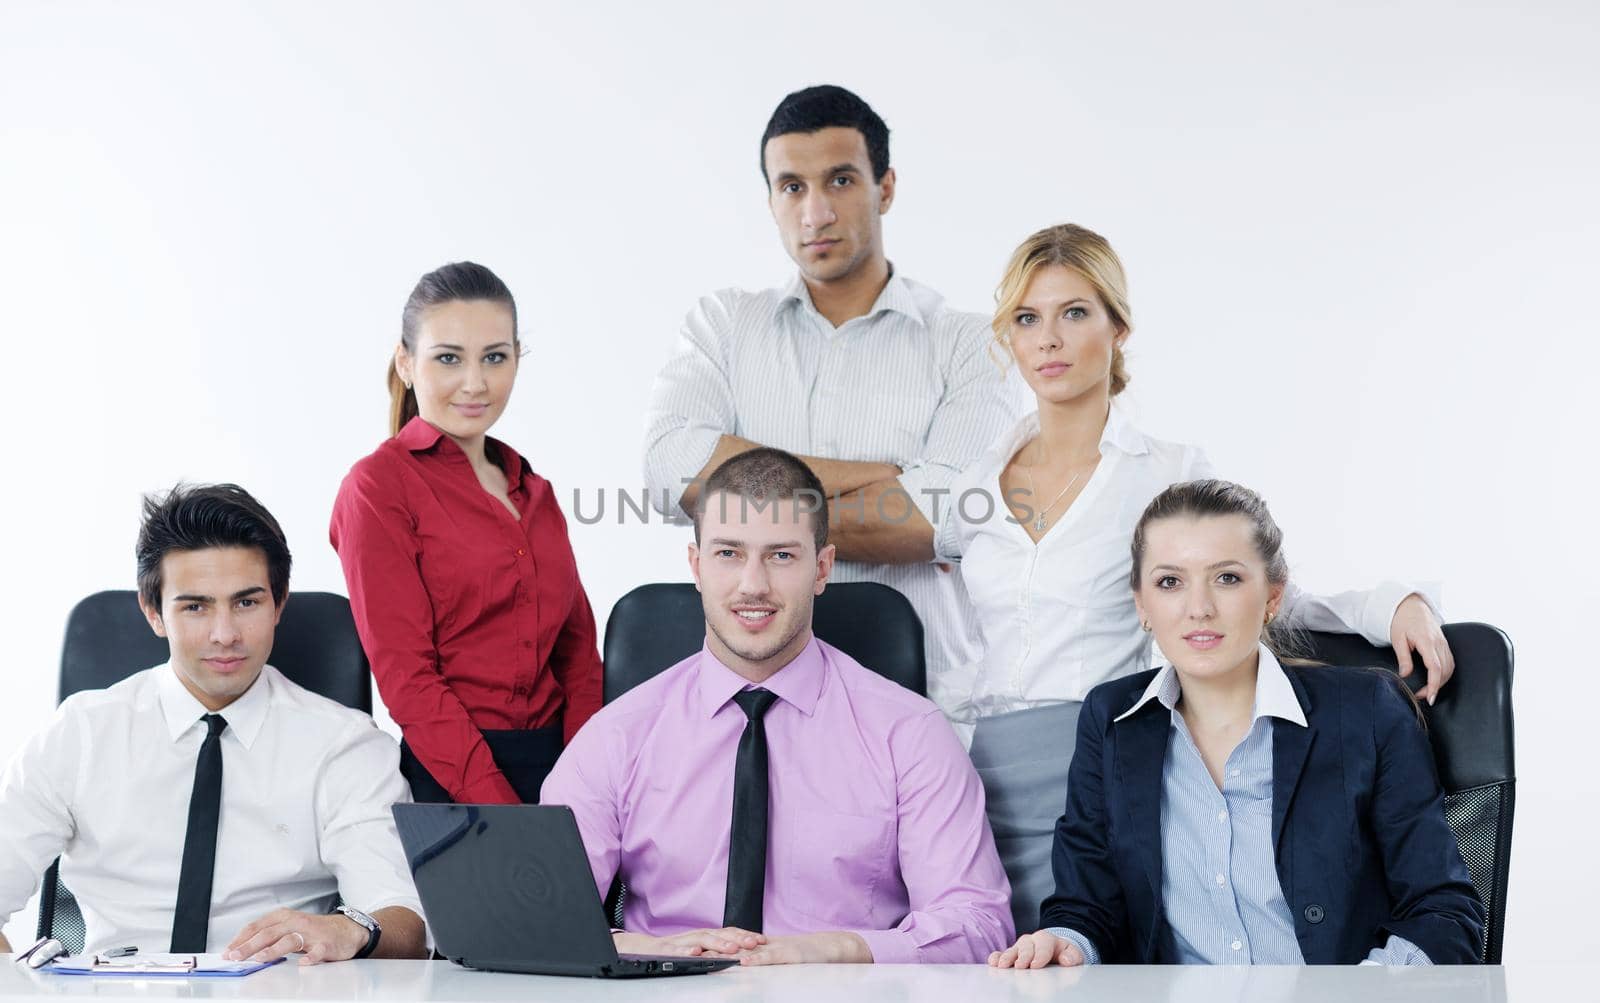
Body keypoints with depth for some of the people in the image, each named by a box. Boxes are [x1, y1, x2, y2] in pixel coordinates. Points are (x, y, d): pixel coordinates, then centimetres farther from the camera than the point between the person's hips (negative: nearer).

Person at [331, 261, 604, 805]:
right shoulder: (378, 486, -4)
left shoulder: (533, 492, 16)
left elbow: (576, 650, 13)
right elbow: (406, 678, -10)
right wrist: (497, 808, -17)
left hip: (553, 766, 5)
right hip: (446, 779, -5)